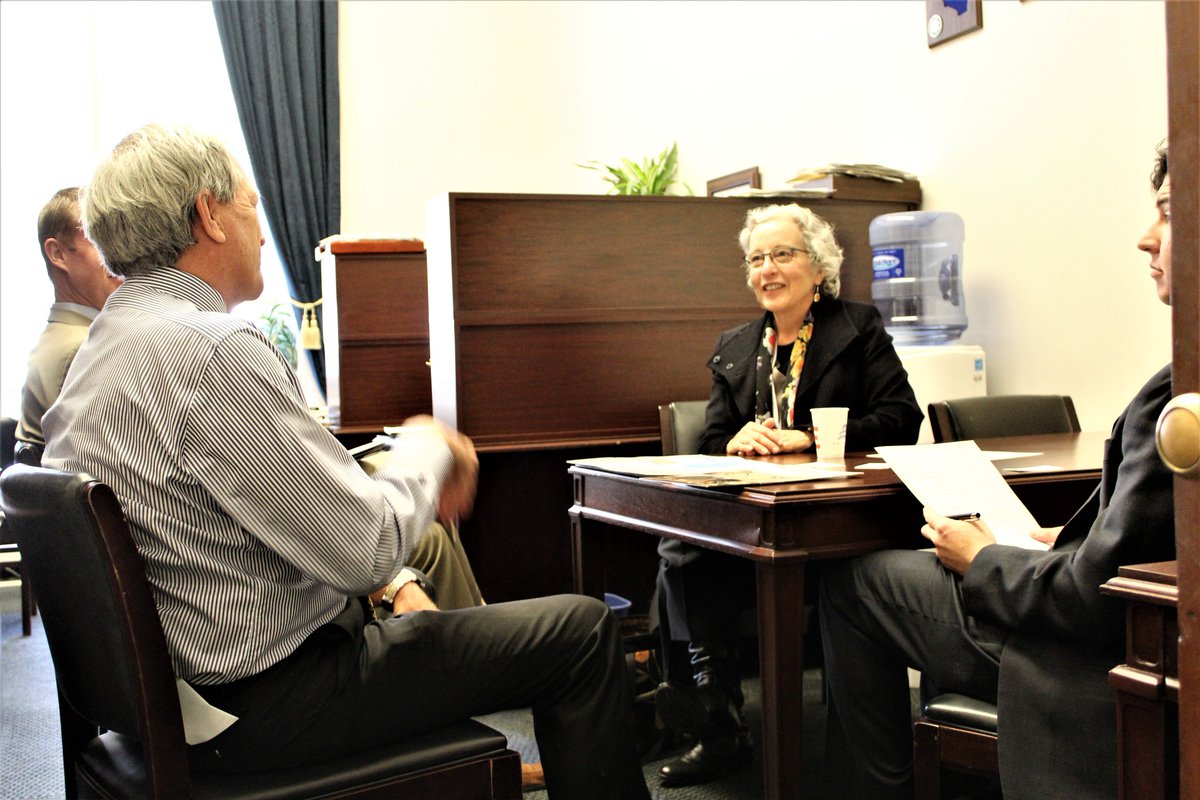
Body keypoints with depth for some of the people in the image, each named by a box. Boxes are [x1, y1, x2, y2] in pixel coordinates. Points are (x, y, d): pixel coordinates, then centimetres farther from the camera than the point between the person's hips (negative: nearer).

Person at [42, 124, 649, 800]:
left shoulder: (107, 346, 9)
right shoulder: (215, 350, -24)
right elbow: (367, 547, -23)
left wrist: (391, 580, 9)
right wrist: (428, 447, -4)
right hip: (266, 702, -10)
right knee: (584, 630, -5)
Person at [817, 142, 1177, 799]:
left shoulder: (1178, 393, -30)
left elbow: (1097, 596, -26)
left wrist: (981, 561, -10)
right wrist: (1074, 540, 8)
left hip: (1099, 665, -9)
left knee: (850, 580, 5)